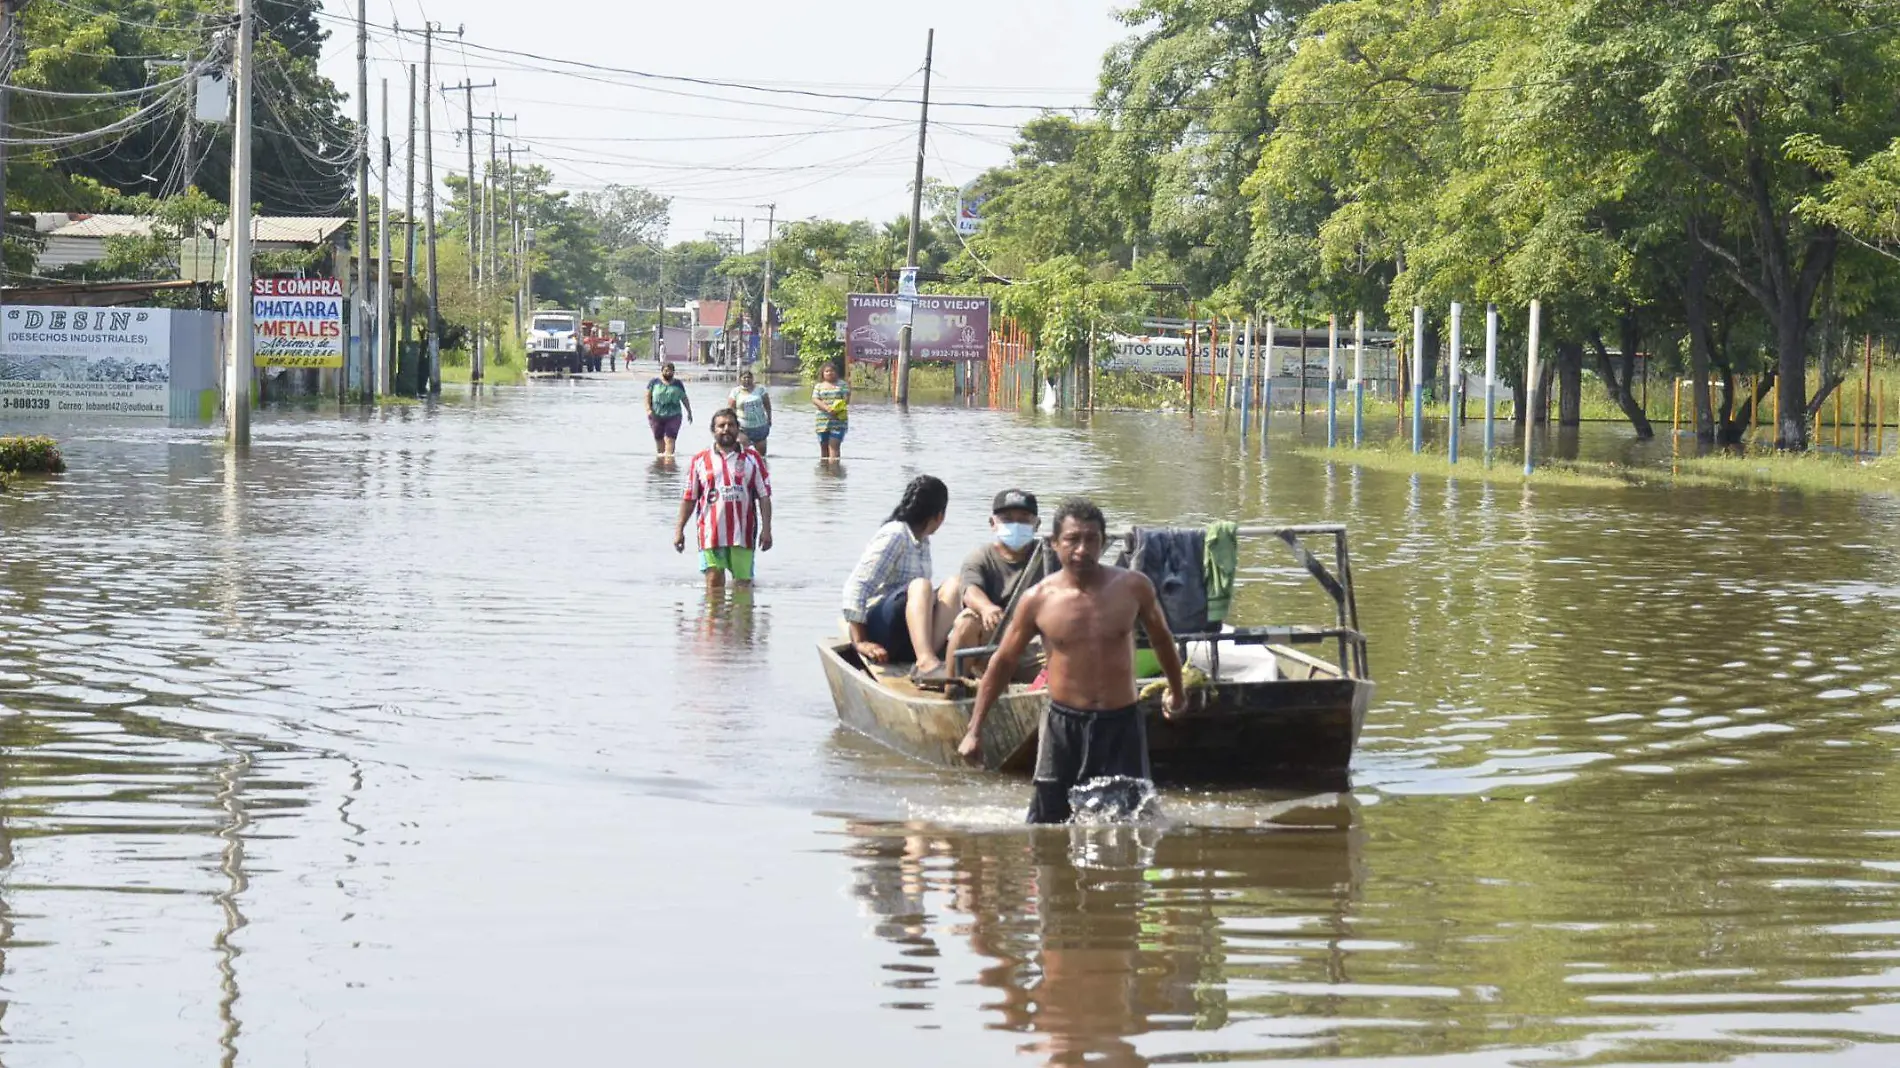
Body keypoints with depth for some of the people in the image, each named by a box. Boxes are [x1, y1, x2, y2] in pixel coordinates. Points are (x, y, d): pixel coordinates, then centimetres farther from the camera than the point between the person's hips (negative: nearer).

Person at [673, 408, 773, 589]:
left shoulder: (752, 459, 8)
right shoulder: (700, 461, 9)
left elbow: (764, 496, 6)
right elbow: (689, 498, 10)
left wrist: (766, 529, -1)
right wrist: (679, 529, 4)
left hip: (742, 534, 0)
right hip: (711, 533, 0)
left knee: (743, 582, 4)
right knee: (714, 583, -6)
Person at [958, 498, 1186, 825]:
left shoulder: (1132, 587, -2)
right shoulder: (1038, 600, -4)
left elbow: (1161, 639, 17)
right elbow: (1003, 662, 6)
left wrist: (1176, 691, 31)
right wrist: (974, 731, 6)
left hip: (1121, 724, 0)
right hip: (1063, 724, 0)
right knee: (1046, 824, -1)